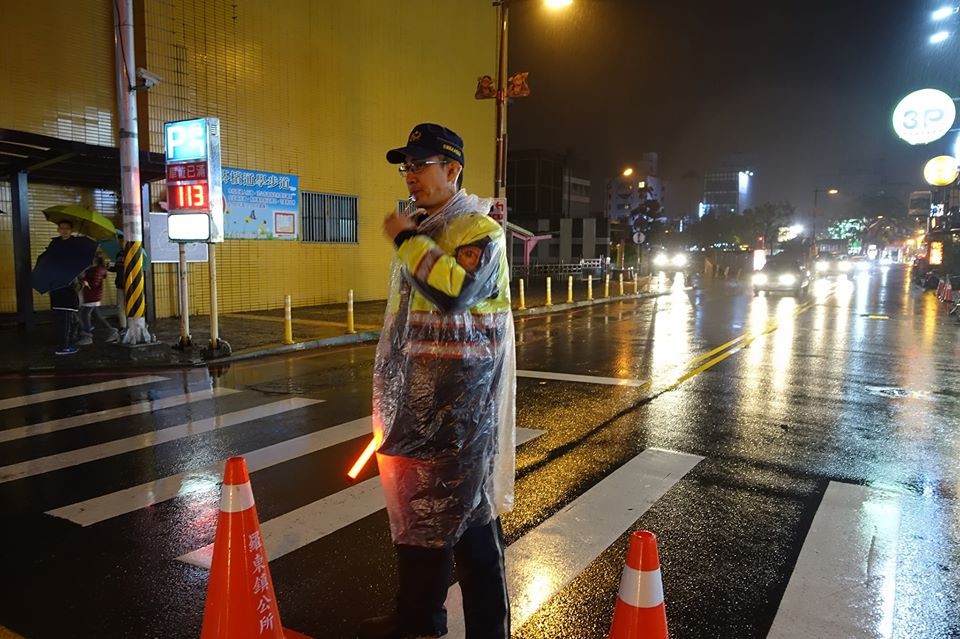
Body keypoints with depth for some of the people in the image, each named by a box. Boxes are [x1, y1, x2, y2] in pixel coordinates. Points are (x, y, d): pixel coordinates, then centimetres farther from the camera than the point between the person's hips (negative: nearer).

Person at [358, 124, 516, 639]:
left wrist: (407, 240, -19)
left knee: (466, 510, -1)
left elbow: (454, 291, -31)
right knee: (416, 505, 17)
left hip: (460, 402, -8)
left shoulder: (479, 229, -11)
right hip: (415, 396, 9)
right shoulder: (420, 230, 15)